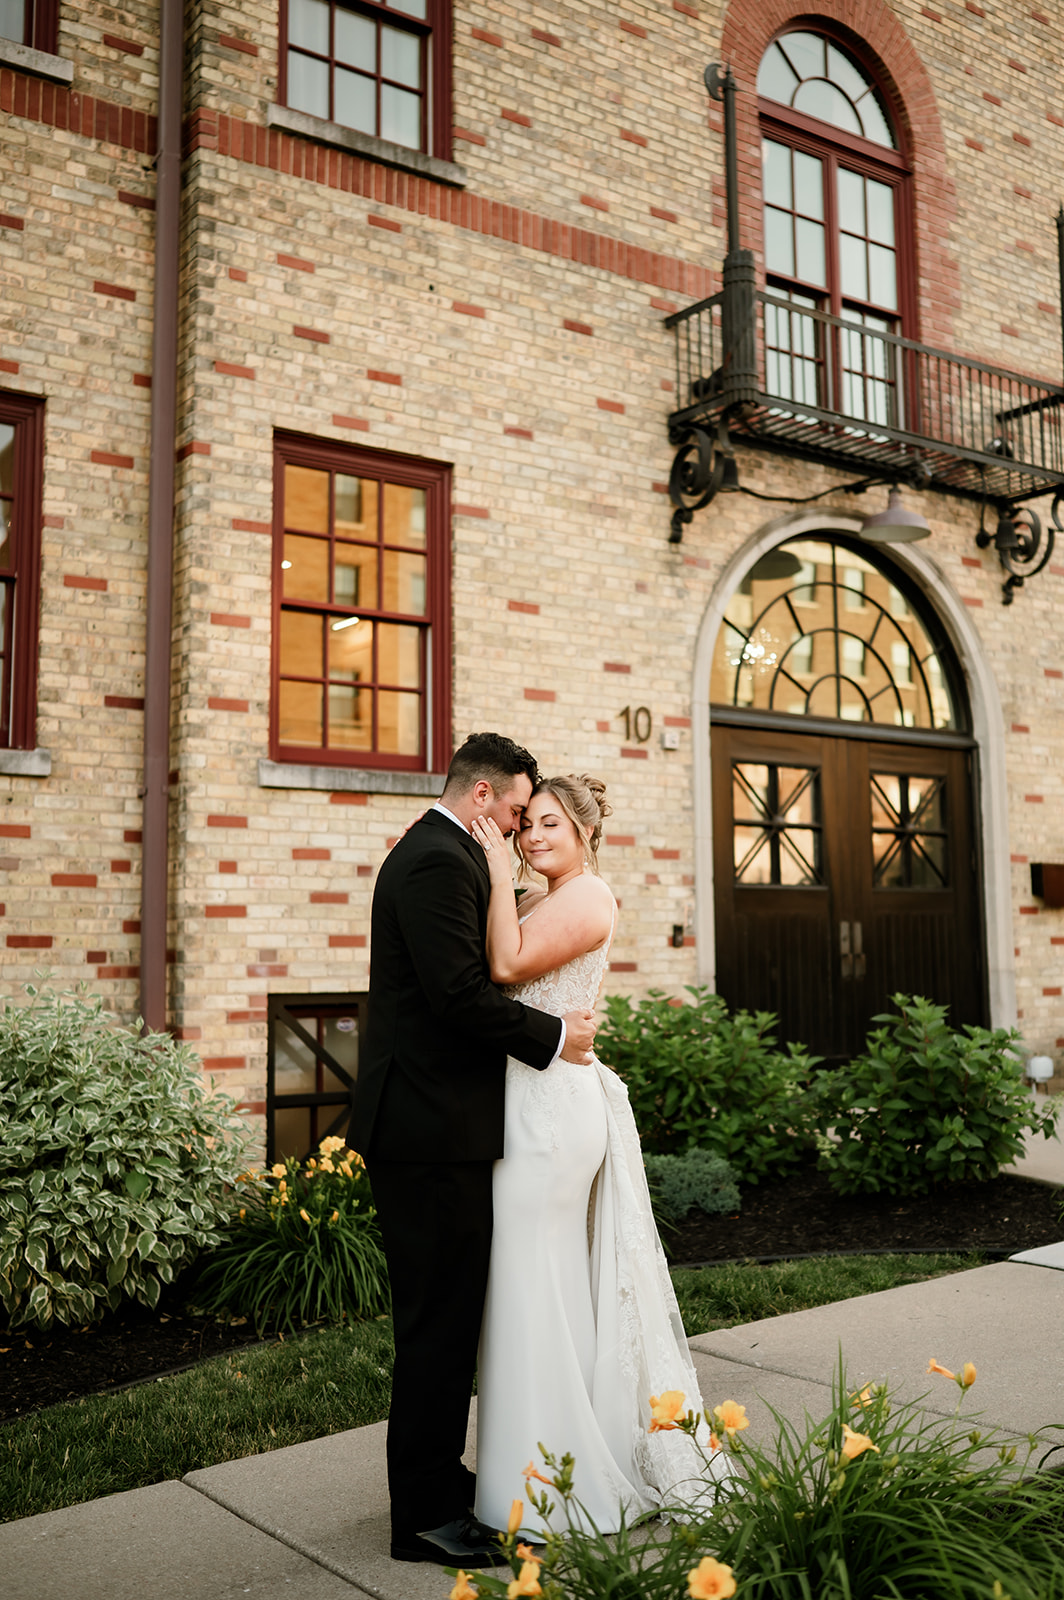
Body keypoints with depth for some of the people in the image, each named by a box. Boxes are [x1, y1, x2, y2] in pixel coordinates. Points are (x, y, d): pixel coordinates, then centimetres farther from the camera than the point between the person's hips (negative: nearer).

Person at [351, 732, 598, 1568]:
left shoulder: (432, 851, 18)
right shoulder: (441, 861, -16)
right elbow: (462, 993, -23)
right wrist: (554, 1036, -11)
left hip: (428, 1121, 11)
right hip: (433, 1129, -11)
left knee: (446, 1312, 18)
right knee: (441, 1317, -1)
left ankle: (437, 1476, 31)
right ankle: (425, 1514, 11)